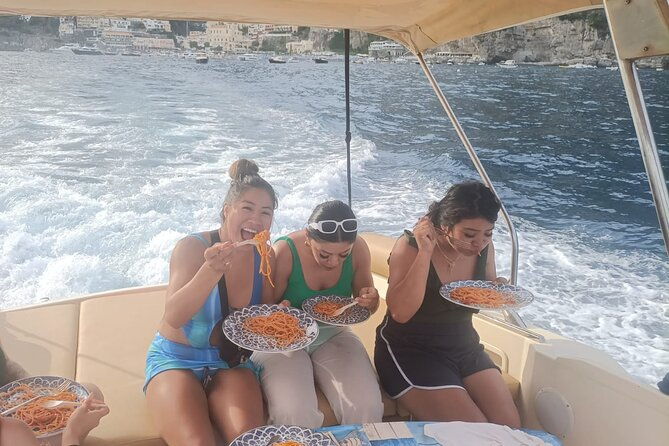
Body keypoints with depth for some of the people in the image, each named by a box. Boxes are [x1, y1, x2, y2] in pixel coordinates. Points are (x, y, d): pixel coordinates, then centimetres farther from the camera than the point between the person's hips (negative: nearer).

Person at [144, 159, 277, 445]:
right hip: (176, 359, -3)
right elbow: (173, 317, -29)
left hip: (232, 361, 3)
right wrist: (212, 270, -43)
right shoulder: (193, 247, -18)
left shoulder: (264, 256, -4)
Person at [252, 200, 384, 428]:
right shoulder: (284, 252, -22)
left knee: (367, 407, -21)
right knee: (294, 414, -29)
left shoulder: (358, 249, -10)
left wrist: (370, 300, -17)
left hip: (332, 335, 3)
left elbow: (364, 303, 7)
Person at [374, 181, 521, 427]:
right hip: (410, 352, -6)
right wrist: (425, 252, -33)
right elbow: (400, 312, -30)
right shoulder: (411, 245, -19)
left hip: (464, 348, 6)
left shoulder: (483, 248, -3)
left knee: (509, 425, -6)